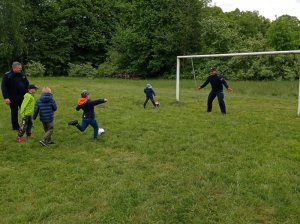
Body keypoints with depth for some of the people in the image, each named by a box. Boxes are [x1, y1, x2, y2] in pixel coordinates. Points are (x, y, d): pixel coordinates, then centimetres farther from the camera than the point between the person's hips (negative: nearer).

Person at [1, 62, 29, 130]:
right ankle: (15, 127, 20)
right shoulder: (7, 75, -9)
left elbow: (27, 84, 14)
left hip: (22, 96, 4)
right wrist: (6, 98, -19)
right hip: (13, 98, -4)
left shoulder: (22, 74, 6)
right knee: (14, 112, 7)